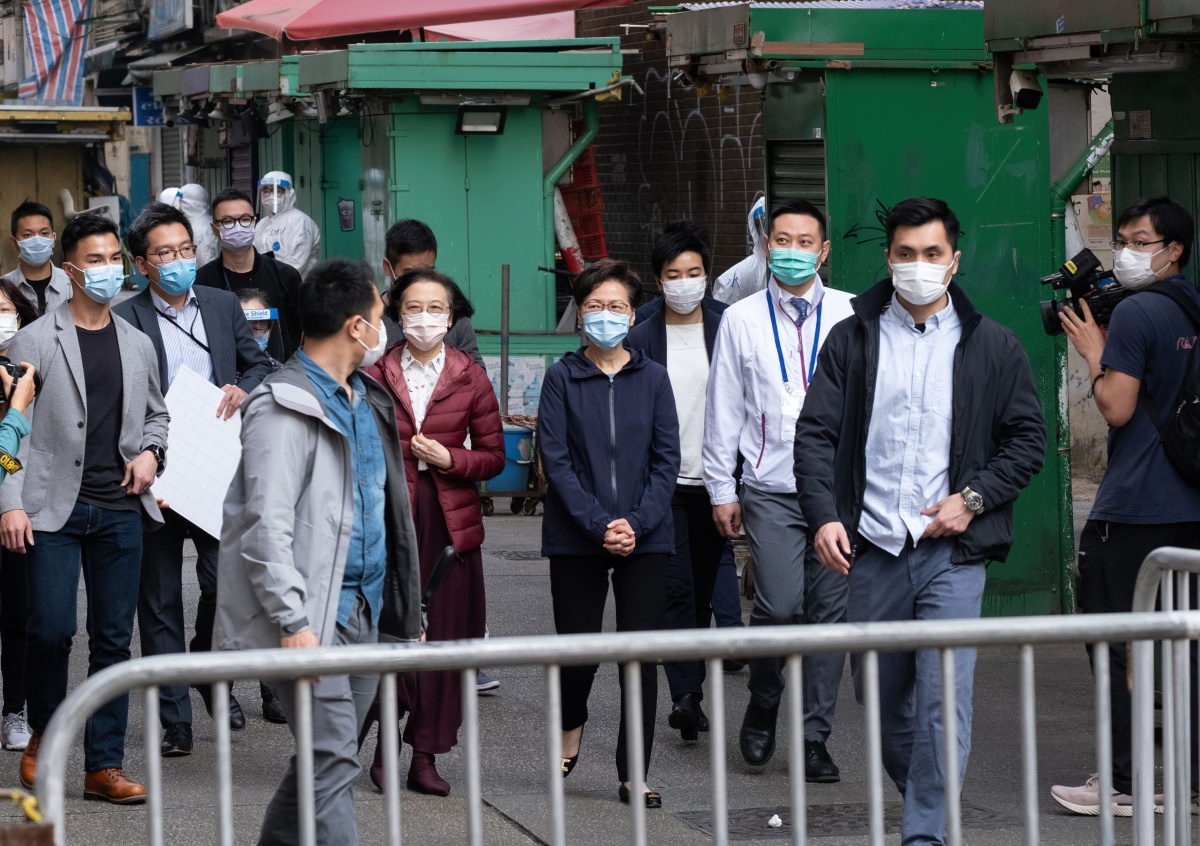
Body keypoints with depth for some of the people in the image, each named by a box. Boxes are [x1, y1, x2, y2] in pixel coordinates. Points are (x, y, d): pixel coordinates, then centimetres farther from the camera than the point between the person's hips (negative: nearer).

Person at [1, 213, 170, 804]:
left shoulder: (138, 345, 12)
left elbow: (156, 413, 26)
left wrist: (150, 450, 5)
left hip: (120, 510, 4)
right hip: (55, 509, -4)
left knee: (113, 639, 3)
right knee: (52, 629, -11)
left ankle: (104, 766, 9)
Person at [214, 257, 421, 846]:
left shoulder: (366, 401, 18)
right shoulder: (284, 408, -12)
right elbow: (266, 526, -18)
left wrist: (403, 611, 21)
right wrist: (293, 622, -24)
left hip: (360, 612, 9)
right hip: (311, 614, -9)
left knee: (326, 756, 12)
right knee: (332, 759, -12)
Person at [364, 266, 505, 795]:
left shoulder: (471, 380, 6)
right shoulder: (374, 378, 5)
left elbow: (493, 457, 9)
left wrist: (449, 458, -9)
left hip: (450, 520, 1)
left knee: (444, 634, 0)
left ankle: (425, 755, 9)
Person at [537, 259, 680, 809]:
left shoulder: (652, 378, 6)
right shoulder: (562, 378, 1)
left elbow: (667, 459, 3)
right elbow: (556, 460, -4)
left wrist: (637, 523, -10)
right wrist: (599, 525, -14)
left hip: (646, 537, 1)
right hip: (576, 539, -1)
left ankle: (633, 775, 5)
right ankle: (571, 726, 33)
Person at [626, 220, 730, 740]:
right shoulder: (640, 336, 1)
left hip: (712, 481, 2)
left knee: (702, 590, 9)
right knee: (676, 588, -11)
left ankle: (691, 693, 19)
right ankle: (686, 696, -16)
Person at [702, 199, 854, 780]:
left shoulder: (849, 315, 5)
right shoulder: (741, 320, 8)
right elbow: (723, 410, 10)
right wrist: (721, 489, 7)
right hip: (770, 490, -1)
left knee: (829, 610, 1)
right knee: (780, 605, -14)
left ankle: (814, 739, 10)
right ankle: (763, 706, 12)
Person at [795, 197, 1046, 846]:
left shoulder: (993, 347, 6)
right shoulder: (852, 340, 8)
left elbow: (1028, 439, 8)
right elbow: (815, 434, 4)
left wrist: (973, 499, -6)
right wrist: (824, 516, -10)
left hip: (951, 550, -2)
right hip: (871, 549, 2)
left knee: (943, 700, -12)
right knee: (881, 697, 10)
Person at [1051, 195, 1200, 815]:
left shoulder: (1137, 312, -13)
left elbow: (1117, 409, -17)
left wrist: (1092, 351, -3)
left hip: (1133, 509, -8)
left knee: (1117, 645, -2)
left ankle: (1124, 784, -1)